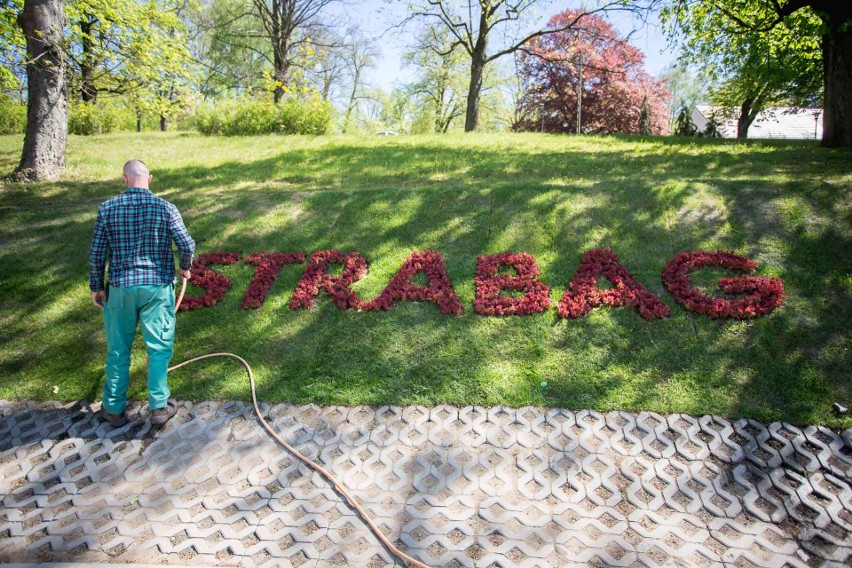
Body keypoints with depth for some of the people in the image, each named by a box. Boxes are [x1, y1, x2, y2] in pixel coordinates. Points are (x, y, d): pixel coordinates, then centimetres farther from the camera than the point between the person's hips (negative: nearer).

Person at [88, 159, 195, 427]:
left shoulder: (107, 208, -3)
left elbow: (96, 254, -1)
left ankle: (114, 409, 24)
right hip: (157, 286, -1)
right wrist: (185, 268, 10)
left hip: (121, 287, 1)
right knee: (159, 348, 9)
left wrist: (96, 287, 12)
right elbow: (187, 245, -10)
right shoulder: (165, 208, -7)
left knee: (118, 350, 13)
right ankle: (159, 407, 14)